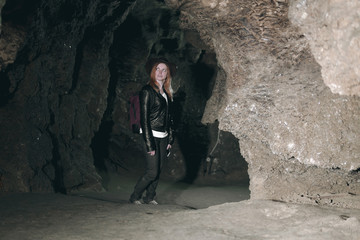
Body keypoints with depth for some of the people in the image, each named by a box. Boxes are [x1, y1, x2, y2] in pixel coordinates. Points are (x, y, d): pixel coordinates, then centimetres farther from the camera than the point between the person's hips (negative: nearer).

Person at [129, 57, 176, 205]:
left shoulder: (166, 92, 13)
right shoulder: (147, 91, -9)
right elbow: (144, 119, -12)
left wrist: (170, 138, 11)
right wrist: (149, 144, -16)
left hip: (163, 137, 7)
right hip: (152, 135, -7)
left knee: (158, 170, 8)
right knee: (152, 171, -8)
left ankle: (149, 197, 20)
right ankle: (135, 197, 9)